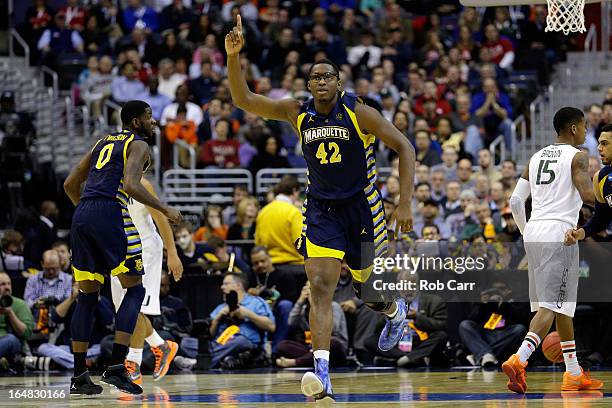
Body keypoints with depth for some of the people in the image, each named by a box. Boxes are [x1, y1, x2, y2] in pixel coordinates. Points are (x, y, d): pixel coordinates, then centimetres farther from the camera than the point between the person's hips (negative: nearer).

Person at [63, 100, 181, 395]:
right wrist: (165, 210, -5)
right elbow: (131, 185, -13)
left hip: (81, 216, 7)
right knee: (135, 290, 3)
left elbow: (70, 184, 27)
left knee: (87, 296, 11)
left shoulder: (103, 142, 27)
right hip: (111, 213, -7)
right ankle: (116, 367, -10)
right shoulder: (138, 145, 4)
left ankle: (79, 376, 8)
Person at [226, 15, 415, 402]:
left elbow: (404, 147, -8)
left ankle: (395, 311, 51)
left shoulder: (359, 112, -12)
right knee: (320, 288, -15)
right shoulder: (298, 113, -2)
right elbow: (244, 100, -5)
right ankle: (322, 377, -24)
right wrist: (234, 56, -20)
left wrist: (405, 204, -14)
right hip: (321, 208, 2)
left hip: (362, 207, -2)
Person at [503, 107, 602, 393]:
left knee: (563, 305, 17)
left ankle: (574, 374, 21)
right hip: (559, 232, -8)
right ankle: (519, 360, -30)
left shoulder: (537, 157, 18)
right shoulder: (577, 156, -3)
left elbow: (515, 201, 14)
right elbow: (587, 194, -18)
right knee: (551, 305, -11)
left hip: (533, 231, 8)